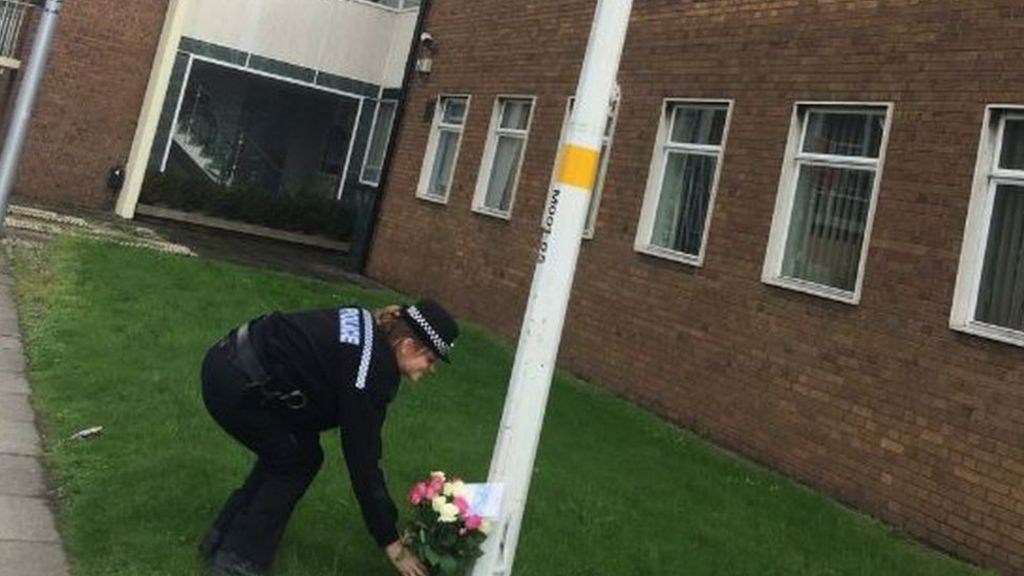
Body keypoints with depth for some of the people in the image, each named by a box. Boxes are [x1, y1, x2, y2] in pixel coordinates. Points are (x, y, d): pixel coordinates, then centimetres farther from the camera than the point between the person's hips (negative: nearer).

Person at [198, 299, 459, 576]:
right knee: (298, 462, 7)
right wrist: (391, 543, -7)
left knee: (285, 451, 20)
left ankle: (223, 537, 26)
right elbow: (362, 459, -14)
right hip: (236, 384, -9)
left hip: (226, 356, 9)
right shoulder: (370, 373, -18)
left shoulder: (373, 328, 6)